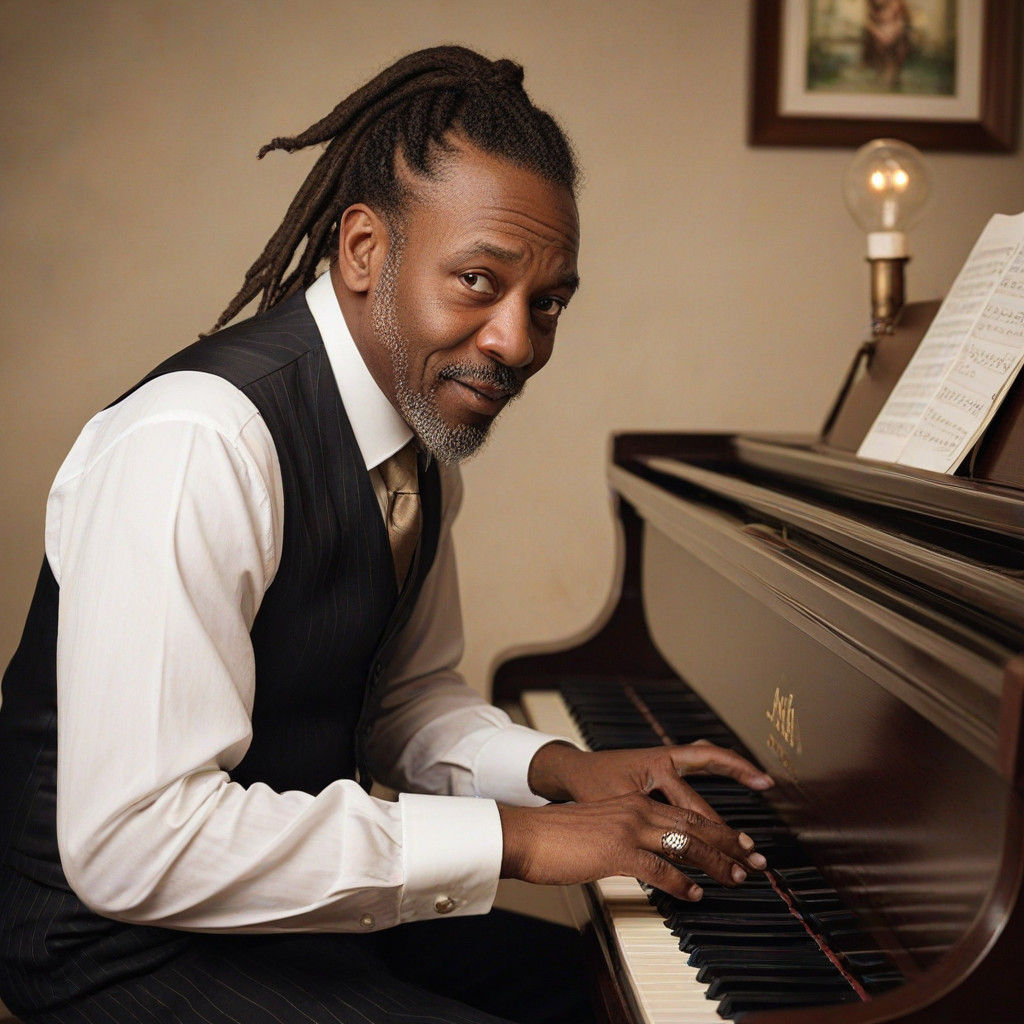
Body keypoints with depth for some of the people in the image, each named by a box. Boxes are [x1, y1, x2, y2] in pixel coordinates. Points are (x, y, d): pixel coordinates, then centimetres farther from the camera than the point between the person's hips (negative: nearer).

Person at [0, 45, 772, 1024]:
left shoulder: (425, 435, 1)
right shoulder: (195, 443, -27)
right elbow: (133, 841, -30)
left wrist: (559, 769, -7)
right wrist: (511, 836, -27)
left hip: (295, 899, 8)